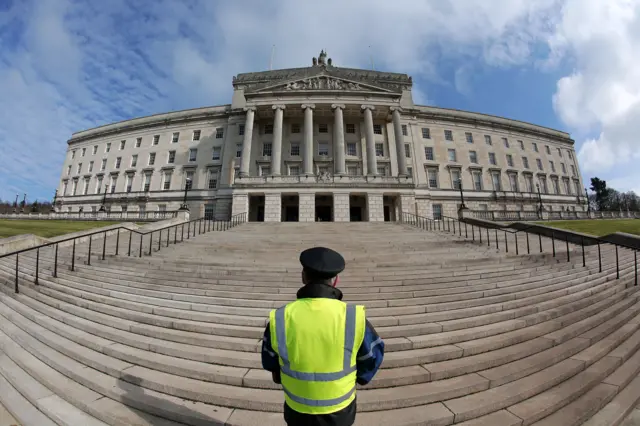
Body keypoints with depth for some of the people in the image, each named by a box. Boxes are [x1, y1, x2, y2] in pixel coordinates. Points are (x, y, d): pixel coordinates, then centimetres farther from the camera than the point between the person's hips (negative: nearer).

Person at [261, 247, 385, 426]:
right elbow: (373, 354, -8)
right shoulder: (354, 318, -27)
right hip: (340, 408, 0)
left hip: (297, 410, 1)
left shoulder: (279, 320, -23)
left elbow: (270, 361, -5)